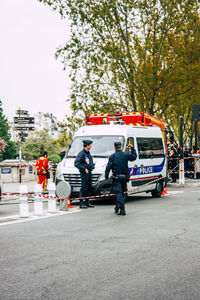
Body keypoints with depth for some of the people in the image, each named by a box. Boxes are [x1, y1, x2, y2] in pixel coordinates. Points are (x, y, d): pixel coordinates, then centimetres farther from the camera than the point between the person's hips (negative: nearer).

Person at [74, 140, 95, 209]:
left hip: (89, 172, 9)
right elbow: (76, 163, -18)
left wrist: (92, 166, 13)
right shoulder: (81, 153, -12)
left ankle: (87, 202, 20)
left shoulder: (88, 153, 16)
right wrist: (84, 169, -19)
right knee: (83, 188, -8)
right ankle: (81, 203, -5)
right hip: (84, 173, -9)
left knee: (89, 188, 12)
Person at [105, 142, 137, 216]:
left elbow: (108, 167, -9)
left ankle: (122, 209, -19)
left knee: (119, 193, -7)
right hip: (124, 177, 4)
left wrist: (106, 176, -1)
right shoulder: (126, 155, 3)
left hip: (116, 177, -3)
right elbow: (134, 157, 21)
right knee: (121, 192, 16)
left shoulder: (112, 156, -4)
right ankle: (117, 208, 26)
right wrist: (132, 148, 28)